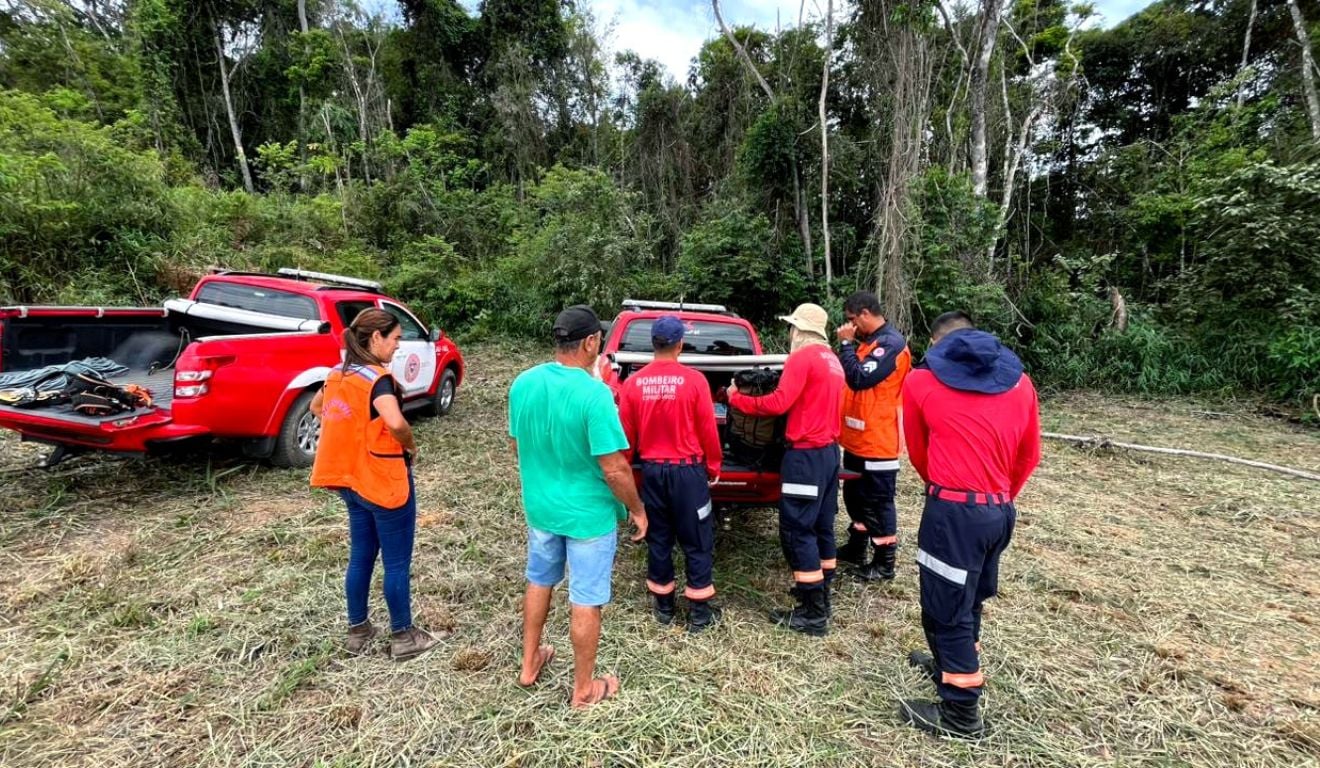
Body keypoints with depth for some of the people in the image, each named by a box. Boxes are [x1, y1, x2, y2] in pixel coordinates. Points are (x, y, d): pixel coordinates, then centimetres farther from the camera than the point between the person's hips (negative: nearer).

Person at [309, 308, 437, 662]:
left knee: (360, 556, 20)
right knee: (397, 563, 6)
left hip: (351, 480, 8)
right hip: (385, 481, -8)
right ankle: (403, 638, 19)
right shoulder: (378, 378, -21)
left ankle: (357, 631, 33)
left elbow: (316, 407, 24)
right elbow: (395, 422, -38)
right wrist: (411, 446, -17)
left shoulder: (339, 374, 5)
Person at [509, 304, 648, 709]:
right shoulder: (594, 393, -26)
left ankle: (529, 665, 44)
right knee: (585, 601, 11)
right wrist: (637, 509, -8)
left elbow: (517, 446, 6)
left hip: (539, 506, 6)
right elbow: (614, 469, -24)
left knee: (539, 581, 26)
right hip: (588, 514, -6)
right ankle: (584, 688, 31)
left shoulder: (523, 383, -7)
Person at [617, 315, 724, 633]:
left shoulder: (633, 383, -4)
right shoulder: (694, 380, -13)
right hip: (688, 470, -3)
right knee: (696, 541, 9)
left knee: (658, 539, 16)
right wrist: (713, 467, 7)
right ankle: (700, 611, 19)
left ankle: (663, 606, 29)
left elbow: (627, 434, 2)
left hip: (651, 470, 3)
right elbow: (708, 431, -8)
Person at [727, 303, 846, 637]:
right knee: (821, 526, 18)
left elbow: (778, 403, -20)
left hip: (807, 454, -10)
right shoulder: (832, 360, 15)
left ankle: (813, 614, 4)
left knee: (797, 530, -3)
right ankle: (819, 592, 31)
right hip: (829, 450, 10)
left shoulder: (803, 358, -13)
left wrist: (736, 398, -8)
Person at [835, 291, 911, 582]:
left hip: (877, 441, -10)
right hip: (857, 437, 10)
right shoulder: (867, 342, 14)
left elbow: (860, 379, -24)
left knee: (878, 501, 2)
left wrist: (846, 343, -16)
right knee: (854, 496, 20)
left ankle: (884, 562, 16)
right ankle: (856, 547, 36)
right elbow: (852, 376, 18)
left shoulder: (891, 343, -16)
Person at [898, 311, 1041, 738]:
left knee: (945, 607, 7)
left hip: (955, 510, -6)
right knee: (970, 597, 24)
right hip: (1001, 509, 6)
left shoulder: (920, 381, -2)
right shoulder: (1018, 381, 10)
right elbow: (1029, 455, 15)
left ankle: (961, 714, 19)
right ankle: (954, 664, 45)